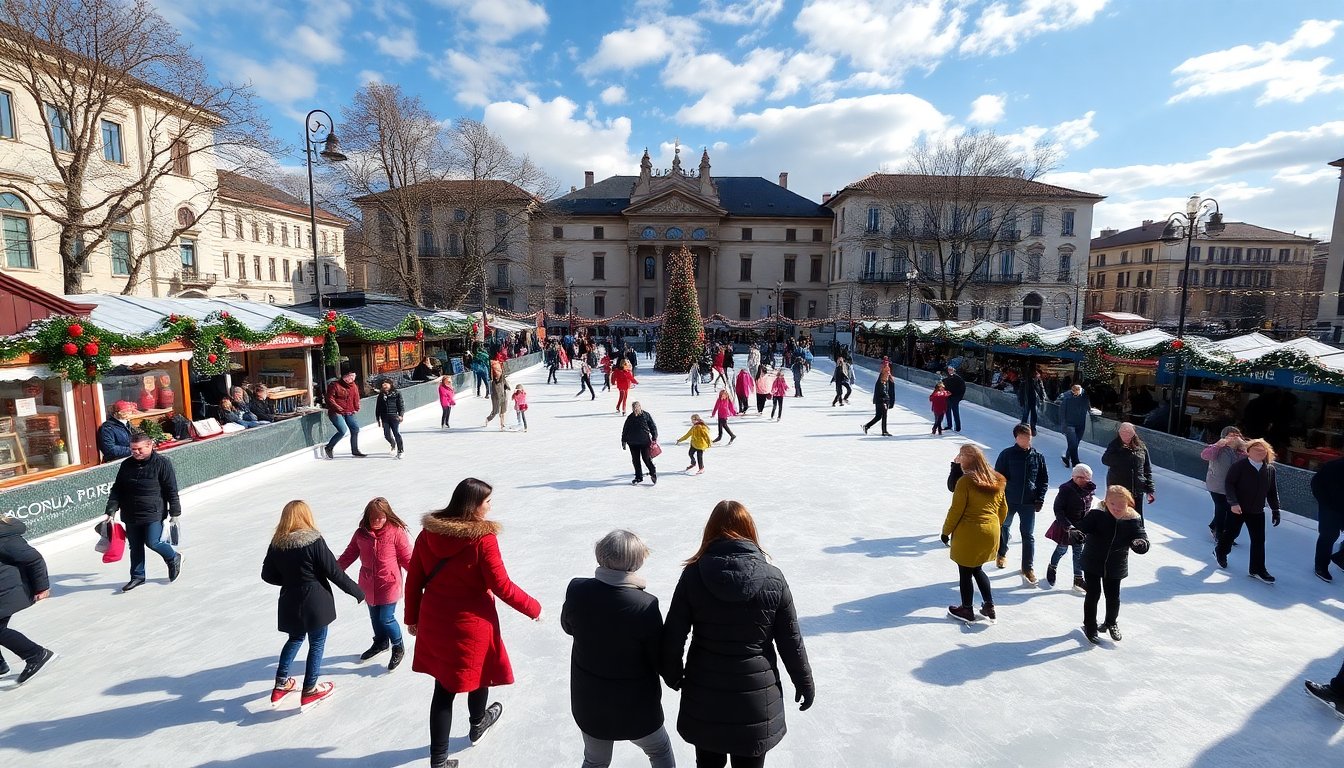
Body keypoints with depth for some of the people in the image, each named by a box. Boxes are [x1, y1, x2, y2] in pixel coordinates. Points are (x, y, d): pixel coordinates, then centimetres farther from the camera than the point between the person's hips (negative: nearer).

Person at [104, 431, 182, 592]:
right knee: (135, 547, 11)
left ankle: (174, 558, 17)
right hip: (131, 516, 5)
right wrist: (111, 511, 3)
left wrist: (175, 512, -7)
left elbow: (172, 490, -7)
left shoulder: (162, 463, -8)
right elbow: (117, 490, 13)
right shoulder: (126, 465, 6)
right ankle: (137, 576, 26)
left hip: (154, 514, -5)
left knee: (153, 542, -11)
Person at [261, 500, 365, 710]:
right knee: (317, 644, 12)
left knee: (295, 639, 27)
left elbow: (267, 575, 4)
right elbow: (334, 572, -17)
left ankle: (281, 684, 33)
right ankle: (309, 691, 21)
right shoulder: (314, 541, -21)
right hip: (315, 602, -5)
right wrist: (357, 592, -5)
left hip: (290, 603, 5)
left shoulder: (277, 543, -5)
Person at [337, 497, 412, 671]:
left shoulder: (396, 532, -16)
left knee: (386, 618, -2)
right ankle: (381, 642, 46)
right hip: (368, 585, 5)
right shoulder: (361, 533, -3)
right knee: (374, 616, 21)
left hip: (389, 584, -5)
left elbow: (407, 558, -11)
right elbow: (349, 554, 8)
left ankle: (398, 647, 22)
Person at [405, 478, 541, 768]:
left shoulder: (428, 532, -7)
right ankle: (477, 724, 50)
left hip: (434, 622, 4)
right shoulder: (483, 538, -23)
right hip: (471, 624, -4)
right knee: (478, 672, 24)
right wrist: (533, 608, -4)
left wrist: (412, 617, 16)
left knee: (444, 686, 16)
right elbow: (501, 586, -19)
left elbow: (413, 580, 2)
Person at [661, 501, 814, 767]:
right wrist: (804, 682, 12)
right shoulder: (773, 578, -12)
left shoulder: (694, 574, -12)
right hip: (756, 698, 0)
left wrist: (673, 676, 11)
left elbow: (673, 636, -7)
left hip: (703, 695, 1)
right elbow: (790, 641, -4)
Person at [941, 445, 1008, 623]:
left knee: (965, 572, 10)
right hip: (991, 533, 7)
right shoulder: (997, 481, 4)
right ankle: (989, 607, 25)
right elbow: (1003, 509, 12)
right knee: (977, 569, 24)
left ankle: (967, 610, 22)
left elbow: (956, 510, -15)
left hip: (968, 534, -7)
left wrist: (946, 531, -4)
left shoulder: (965, 481, -17)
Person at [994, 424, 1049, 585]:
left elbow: (1044, 479, 5)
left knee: (1028, 535, 2)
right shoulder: (1007, 454, -10)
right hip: (1008, 500, -1)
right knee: (1004, 527, 19)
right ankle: (1002, 553, 44)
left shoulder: (1038, 456, -2)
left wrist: (1040, 499, -2)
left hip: (1029, 503, 1)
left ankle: (1027, 568, 13)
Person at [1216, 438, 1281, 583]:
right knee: (1231, 533, 11)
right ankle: (1220, 553, 37)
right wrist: (1233, 502, -23)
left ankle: (1257, 570, 13)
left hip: (1257, 511, 4)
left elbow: (1272, 491, 8)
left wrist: (1275, 510, 8)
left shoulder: (1270, 469, 1)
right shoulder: (1239, 465, -13)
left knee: (1259, 540, 3)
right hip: (1237, 508, -4)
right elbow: (1229, 484, -15)